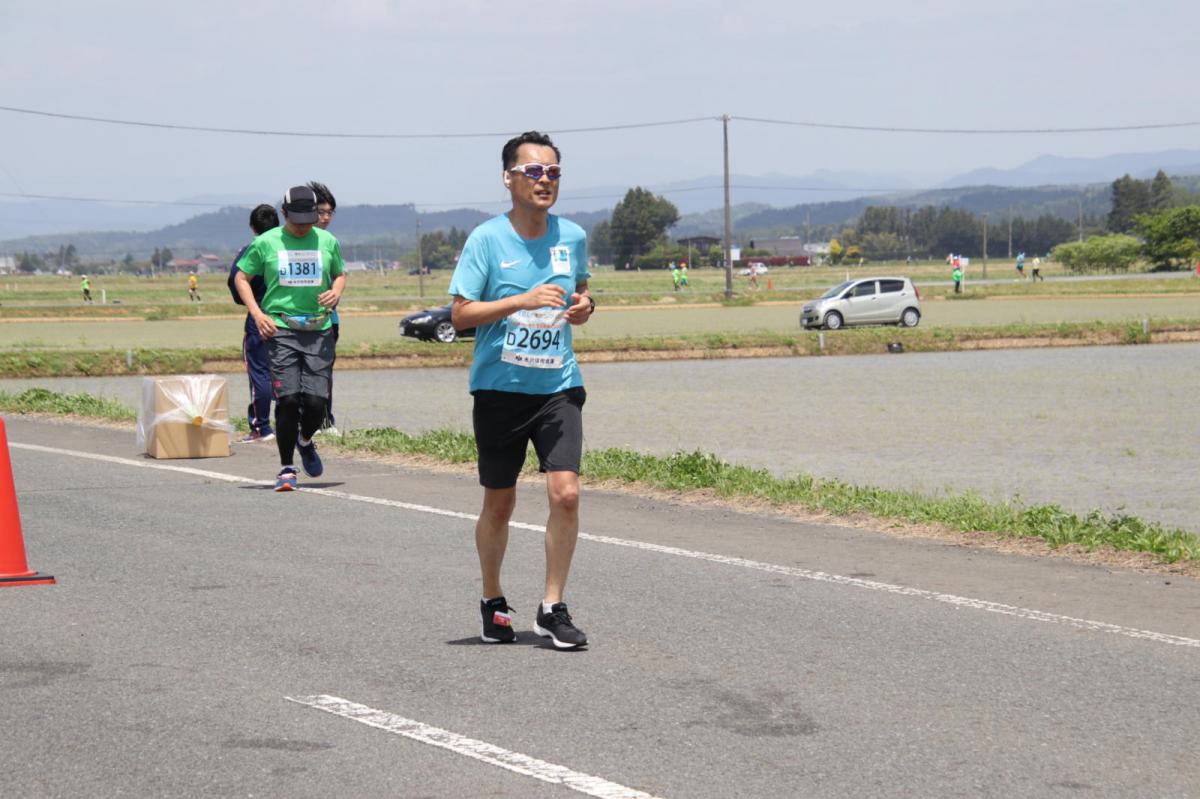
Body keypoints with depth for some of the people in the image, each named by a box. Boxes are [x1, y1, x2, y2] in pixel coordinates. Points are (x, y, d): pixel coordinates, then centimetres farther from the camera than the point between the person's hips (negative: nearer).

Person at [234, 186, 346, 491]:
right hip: (280, 329, -2)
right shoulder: (266, 243, 3)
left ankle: (305, 440, 29)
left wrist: (336, 292, 1)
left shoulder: (327, 242, 10)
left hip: (319, 331, 2)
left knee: (316, 401, -5)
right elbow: (241, 277, 10)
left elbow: (340, 274, 25)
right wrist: (257, 314, -4)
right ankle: (286, 469, 1)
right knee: (288, 398, -11)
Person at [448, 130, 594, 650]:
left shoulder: (573, 237, 4)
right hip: (499, 388, -2)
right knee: (499, 504, 8)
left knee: (566, 493, -12)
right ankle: (493, 604, 29)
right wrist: (523, 300, -21)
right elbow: (460, 314, -9)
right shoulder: (486, 239, -8)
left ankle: (552, 608, -1)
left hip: (558, 386, 2)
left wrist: (584, 305, -2)